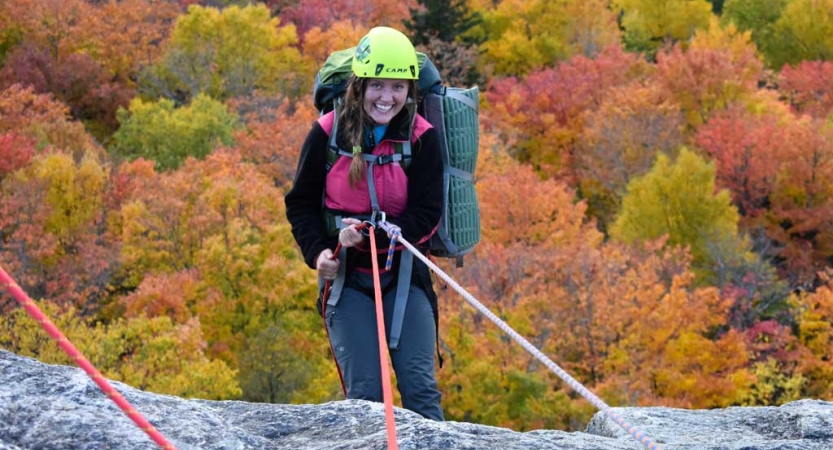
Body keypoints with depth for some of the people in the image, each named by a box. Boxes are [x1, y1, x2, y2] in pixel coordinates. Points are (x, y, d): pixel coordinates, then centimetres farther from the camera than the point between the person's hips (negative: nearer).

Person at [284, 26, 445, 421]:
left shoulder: (422, 138, -5)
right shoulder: (328, 133, -4)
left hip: (405, 274, 0)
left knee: (419, 385, -11)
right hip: (347, 277, 0)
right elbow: (300, 203, 6)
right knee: (364, 391, -9)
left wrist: (372, 236, -22)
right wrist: (317, 252, -11)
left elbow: (427, 216, -8)